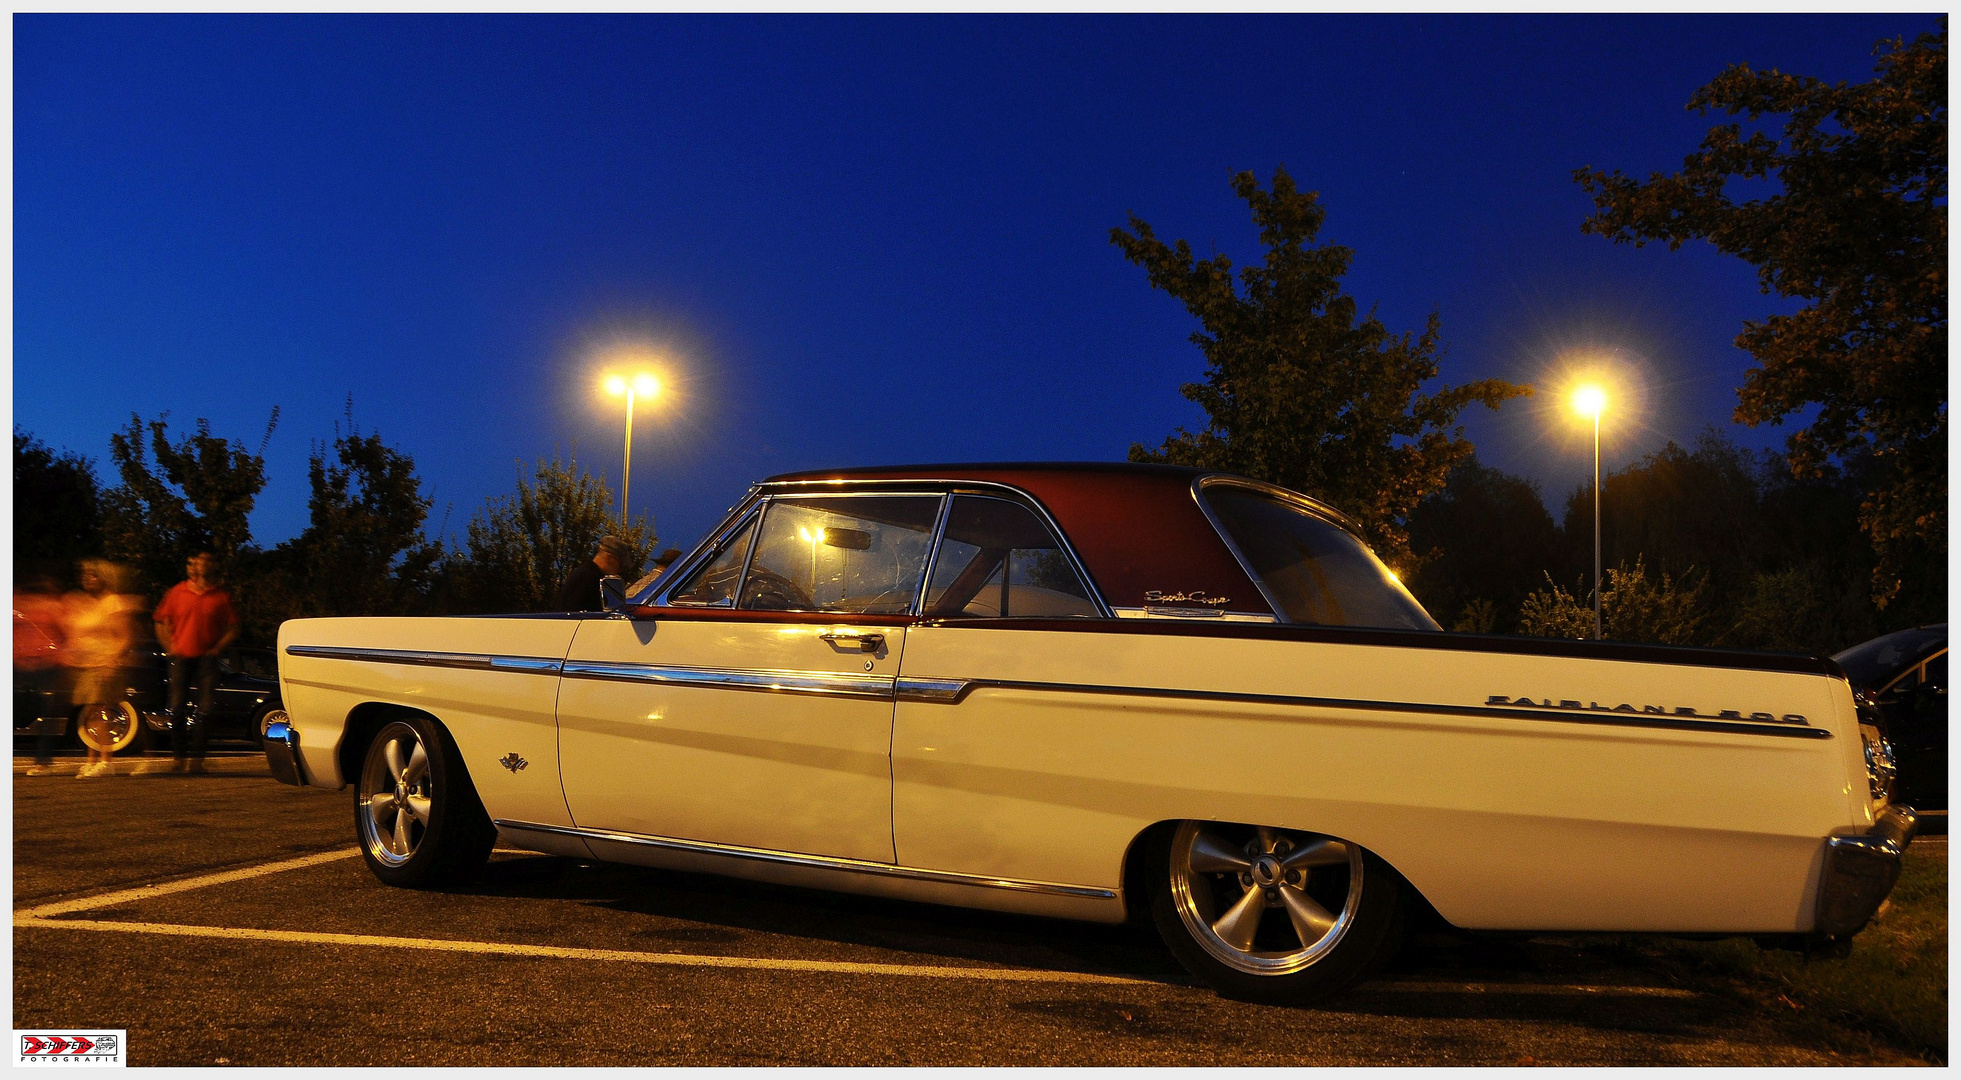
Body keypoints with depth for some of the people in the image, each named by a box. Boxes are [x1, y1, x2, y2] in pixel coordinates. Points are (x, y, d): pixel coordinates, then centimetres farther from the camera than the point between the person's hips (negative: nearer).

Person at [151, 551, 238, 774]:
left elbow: (233, 628, 9)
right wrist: (170, 648, 1)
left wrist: (216, 649, -2)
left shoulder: (221, 596, 6)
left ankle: (197, 758, 0)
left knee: (205, 709, -5)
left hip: (206, 658, 0)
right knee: (176, 707, -1)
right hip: (181, 657, 0)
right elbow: (161, 623, 12)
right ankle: (178, 756, 8)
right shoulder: (176, 593, 7)